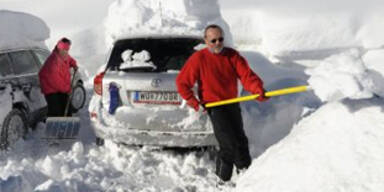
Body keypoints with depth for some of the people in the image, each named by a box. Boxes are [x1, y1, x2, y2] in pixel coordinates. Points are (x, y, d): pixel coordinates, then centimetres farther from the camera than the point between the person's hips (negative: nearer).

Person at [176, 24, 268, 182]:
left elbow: (246, 74, -10)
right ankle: (223, 178, 7)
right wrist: (194, 103, -9)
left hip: (232, 103, 4)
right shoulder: (198, 58, -9)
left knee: (240, 139, 10)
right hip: (214, 105, -4)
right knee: (229, 144, -11)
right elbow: (182, 82, -6)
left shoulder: (232, 55, 0)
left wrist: (258, 90, -29)